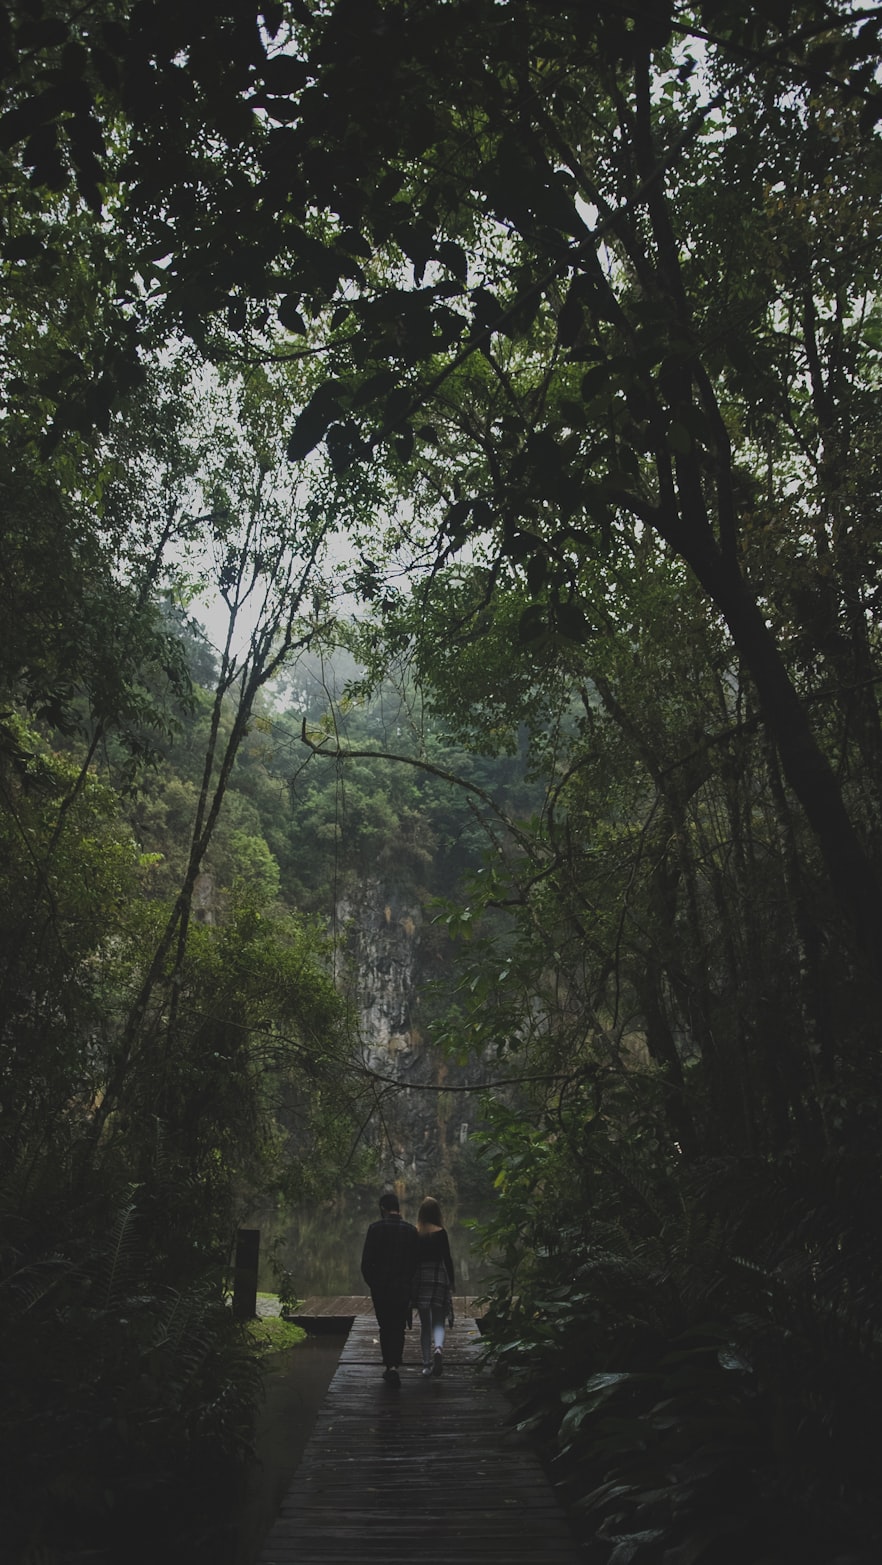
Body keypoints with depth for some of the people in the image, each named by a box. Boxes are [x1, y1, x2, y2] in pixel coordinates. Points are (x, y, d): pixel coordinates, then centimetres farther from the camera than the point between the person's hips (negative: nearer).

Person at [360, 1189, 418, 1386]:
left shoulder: (375, 1229, -8)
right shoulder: (410, 1230, -2)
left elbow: (366, 1262, -8)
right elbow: (415, 1261, 1)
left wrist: (372, 1283, 7)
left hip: (380, 1288, -1)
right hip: (403, 1288, 1)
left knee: (385, 1328, 13)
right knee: (398, 1329, 11)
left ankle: (390, 1366, 8)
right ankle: (394, 1366, 0)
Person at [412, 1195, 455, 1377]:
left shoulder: (414, 1233, 0)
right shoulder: (441, 1232, -6)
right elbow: (447, 1258, -5)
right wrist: (452, 1281, 6)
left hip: (420, 1278, 2)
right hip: (438, 1277, -2)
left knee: (424, 1323, 12)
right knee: (438, 1321, 6)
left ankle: (427, 1364, 11)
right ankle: (438, 1347, -23)